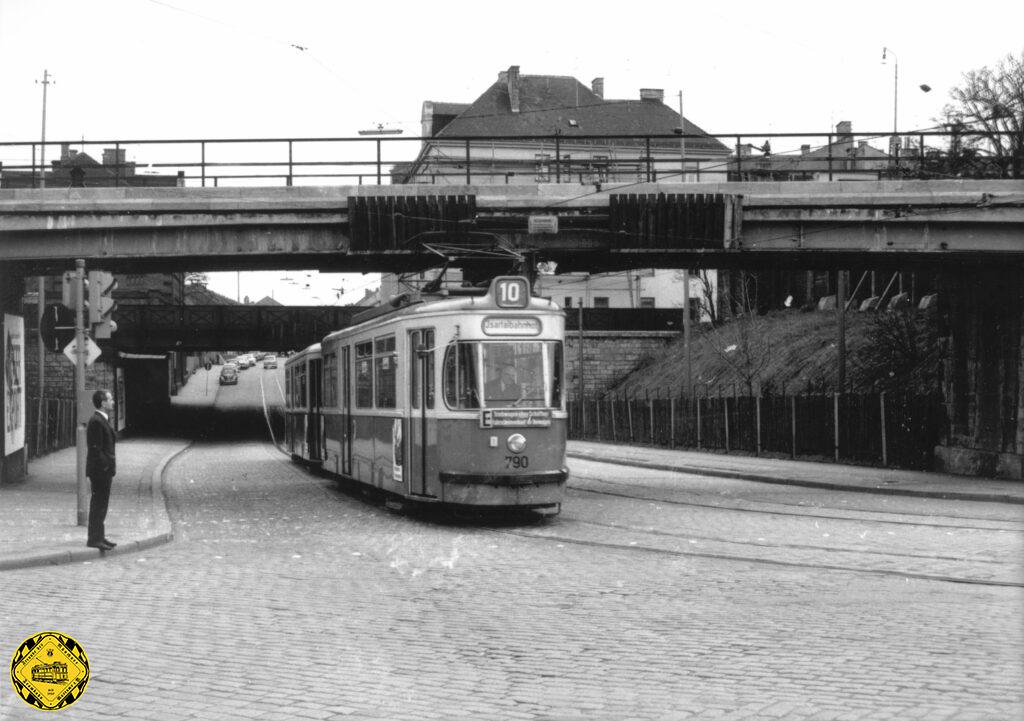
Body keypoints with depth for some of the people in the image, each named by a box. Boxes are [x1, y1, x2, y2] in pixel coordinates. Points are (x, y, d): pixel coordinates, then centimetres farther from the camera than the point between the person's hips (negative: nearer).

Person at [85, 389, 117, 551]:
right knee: (98, 504, -7)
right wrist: (104, 467, -19)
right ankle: (94, 539, -5)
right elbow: (96, 449, -21)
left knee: (101, 504, 15)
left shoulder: (103, 421, 15)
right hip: (100, 470, -10)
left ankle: (99, 536, 21)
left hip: (105, 470, 10)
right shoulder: (96, 422, -17)